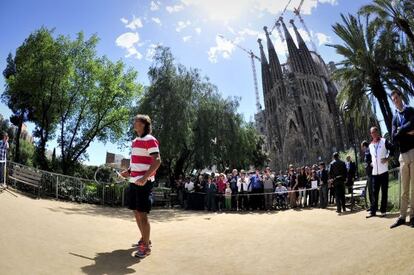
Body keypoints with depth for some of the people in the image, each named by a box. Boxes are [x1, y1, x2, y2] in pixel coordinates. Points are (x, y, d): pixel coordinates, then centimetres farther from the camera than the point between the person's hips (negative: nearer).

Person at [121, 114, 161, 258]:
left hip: (144, 182, -9)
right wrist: (128, 171, 12)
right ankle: (144, 239, 30)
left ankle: (146, 247, 4)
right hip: (134, 181, 9)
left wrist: (144, 178, -27)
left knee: (142, 214, -6)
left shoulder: (150, 140, -11)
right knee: (136, 212, 14)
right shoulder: (135, 141, 17)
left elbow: (157, 161, -20)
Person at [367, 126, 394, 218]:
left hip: (383, 170, -5)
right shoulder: (370, 145, 15)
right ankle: (373, 211, 8)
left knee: (384, 191, 1)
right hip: (375, 171, 5)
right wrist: (371, 162, 11)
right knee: (375, 192, 6)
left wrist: (387, 157, -13)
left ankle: (383, 211, 7)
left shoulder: (384, 141, 0)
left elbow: (392, 148, -9)